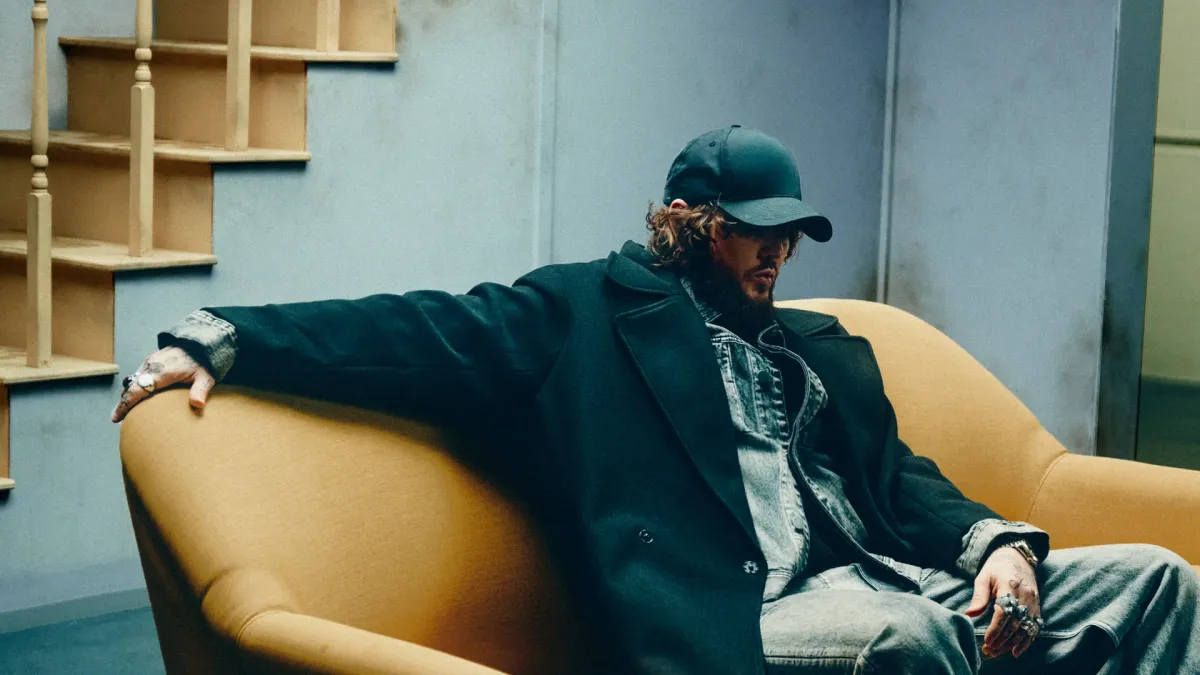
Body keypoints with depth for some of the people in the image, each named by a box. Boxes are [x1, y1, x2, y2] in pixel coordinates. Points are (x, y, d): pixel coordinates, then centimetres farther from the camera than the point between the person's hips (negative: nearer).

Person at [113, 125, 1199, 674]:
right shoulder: (587, 314, 11)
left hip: (877, 583, 7)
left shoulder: (822, 351, 29)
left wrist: (994, 542, 1)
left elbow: (901, 477, 24)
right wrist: (222, 338, -9)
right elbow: (426, 332, 2)